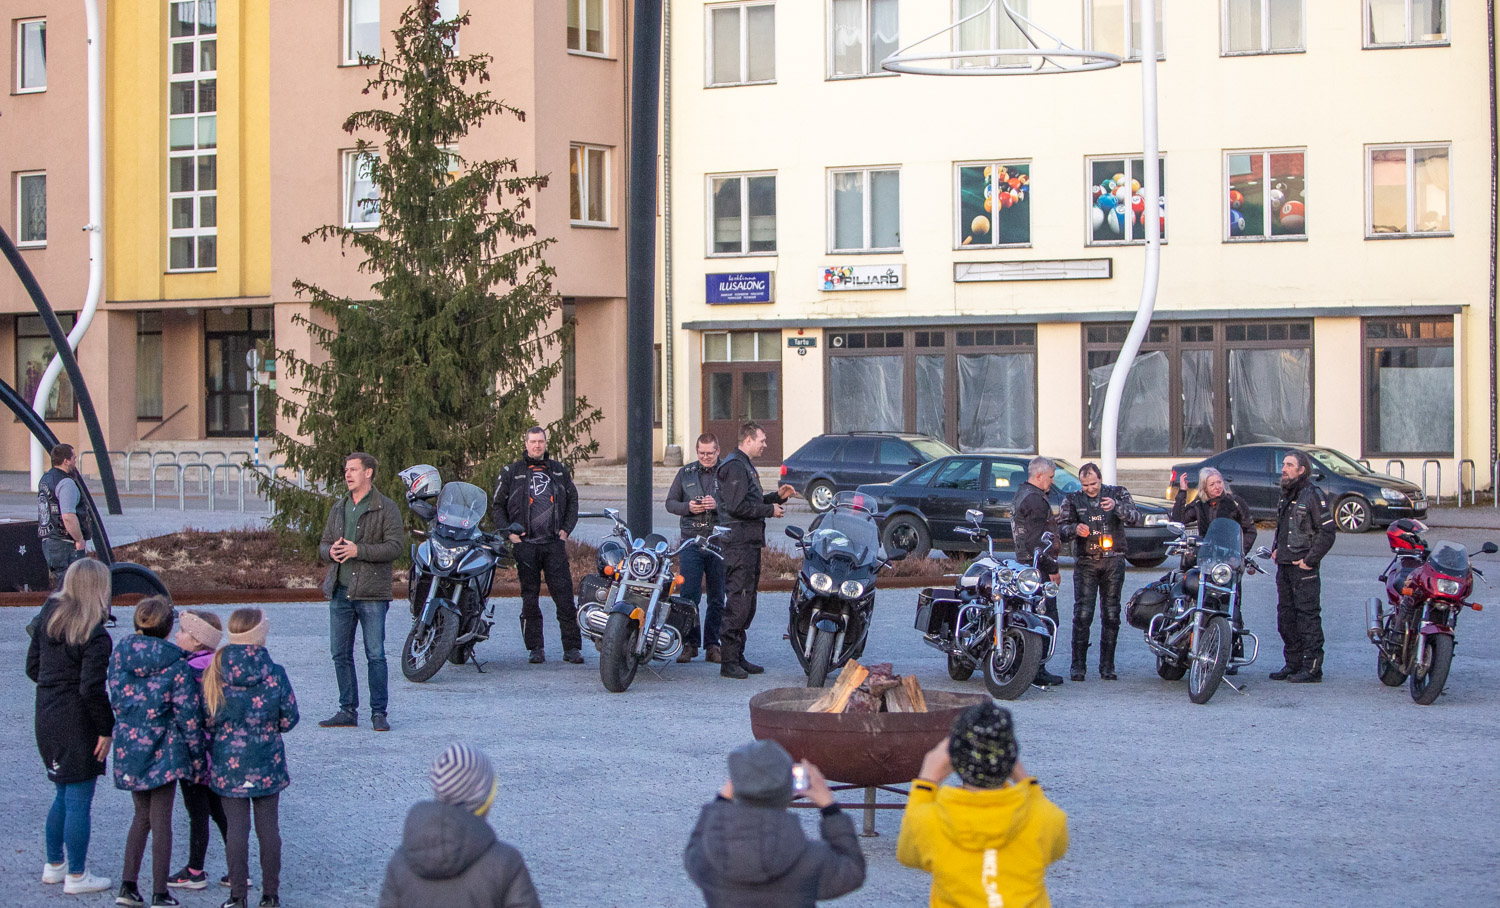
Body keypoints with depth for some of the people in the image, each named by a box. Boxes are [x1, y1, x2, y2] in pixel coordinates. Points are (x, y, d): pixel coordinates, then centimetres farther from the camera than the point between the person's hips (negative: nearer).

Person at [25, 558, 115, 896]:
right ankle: (76, 876, 9)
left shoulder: (46, 618, 4)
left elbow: (32, 667, 10)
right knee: (79, 801, 2)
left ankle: (53, 865, 31)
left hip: (47, 719, 8)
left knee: (63, 797, 22)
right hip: (78, 725, -8)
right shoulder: (95, 636, -19)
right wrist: (106, 729, -14)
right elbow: (92, 688, -22)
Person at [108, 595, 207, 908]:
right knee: (161, 821, 4)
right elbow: (188, 715, -12)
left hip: (128, 748, 5)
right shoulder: (176, 666, -15)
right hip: (162, 751, -4)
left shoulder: (120, 654, -2)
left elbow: (116, 697, 5)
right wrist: (197, 757, -3)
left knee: (142, 816, 20)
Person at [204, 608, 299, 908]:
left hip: (228, 763, 1)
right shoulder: (274, 675, -11)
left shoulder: (214, 674, -8)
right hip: (267, 765, 0)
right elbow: (289, 719, -4)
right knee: (268, 827, 9)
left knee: (236, 827, 7)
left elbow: (207, 720, -3)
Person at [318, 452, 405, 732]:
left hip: (371, 593, -6)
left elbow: (396, 546, -12)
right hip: (340, 591, 6)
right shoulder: (338, 508, 16)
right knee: (340, 654, 7)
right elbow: (324, 543, 18)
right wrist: (330, 551, -7)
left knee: (375, 655, -4)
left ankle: (379, 713, 2)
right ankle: (347, 711, 15)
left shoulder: (386, 508, -3)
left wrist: (359, 550, -20)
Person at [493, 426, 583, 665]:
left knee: (564, 595, -6)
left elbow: (573, 501, 18)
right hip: (524, 544, -1)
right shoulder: (511, 472, 8)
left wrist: (566, 529, 6)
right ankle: (535, 648, 8)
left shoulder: (560, 470, 14)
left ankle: (572, 648, -3)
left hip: (555, 544, 1)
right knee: (530, 598, 2)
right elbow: (498, 506, 10)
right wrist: (509, 532, -2)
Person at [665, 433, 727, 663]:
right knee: (689, 594, -6)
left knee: (717, 597, 4)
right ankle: (690, 643, 3)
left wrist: (717, 505, -19)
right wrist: (688, 507, -7)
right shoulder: (685, 473, 11)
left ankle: (712, 645, 12)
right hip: (691, 541, 1)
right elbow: (670, 503, 12)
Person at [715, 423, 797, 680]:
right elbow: (737, 506, -22)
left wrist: (777, 496, 12)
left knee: (747, 602, 13)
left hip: (750, 543, 11)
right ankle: (728, 661, -11)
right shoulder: (735, 466, -13)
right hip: (739, 543, -11)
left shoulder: (746, 465, 22)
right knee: (739, 600, -12)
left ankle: (737, 657, 18)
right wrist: (769, 510, -14)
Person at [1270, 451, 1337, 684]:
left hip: (1303, 567, -9)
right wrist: (1276, 549, 15)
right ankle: (1293, 664, 20)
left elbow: (1328, 531, -16)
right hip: (1284, 565, 9)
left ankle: (1312, 667, -5)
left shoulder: (1313, 495, -12)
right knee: (1286, 616, 12)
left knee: (1308, 616, -7)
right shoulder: (1286, 495, 15)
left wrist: (1310, 559, -17)